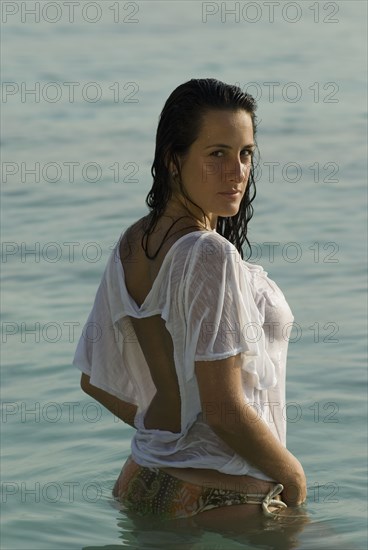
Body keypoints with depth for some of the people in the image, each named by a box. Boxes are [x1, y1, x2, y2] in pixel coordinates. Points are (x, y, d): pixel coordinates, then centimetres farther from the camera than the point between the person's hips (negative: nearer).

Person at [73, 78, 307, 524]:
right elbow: (223, 410, -24)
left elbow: (94, 381, 13)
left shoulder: (130, 246, 4)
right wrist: (293, 476, -9)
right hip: (221, 500, -9)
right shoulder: (211, 255, -22)